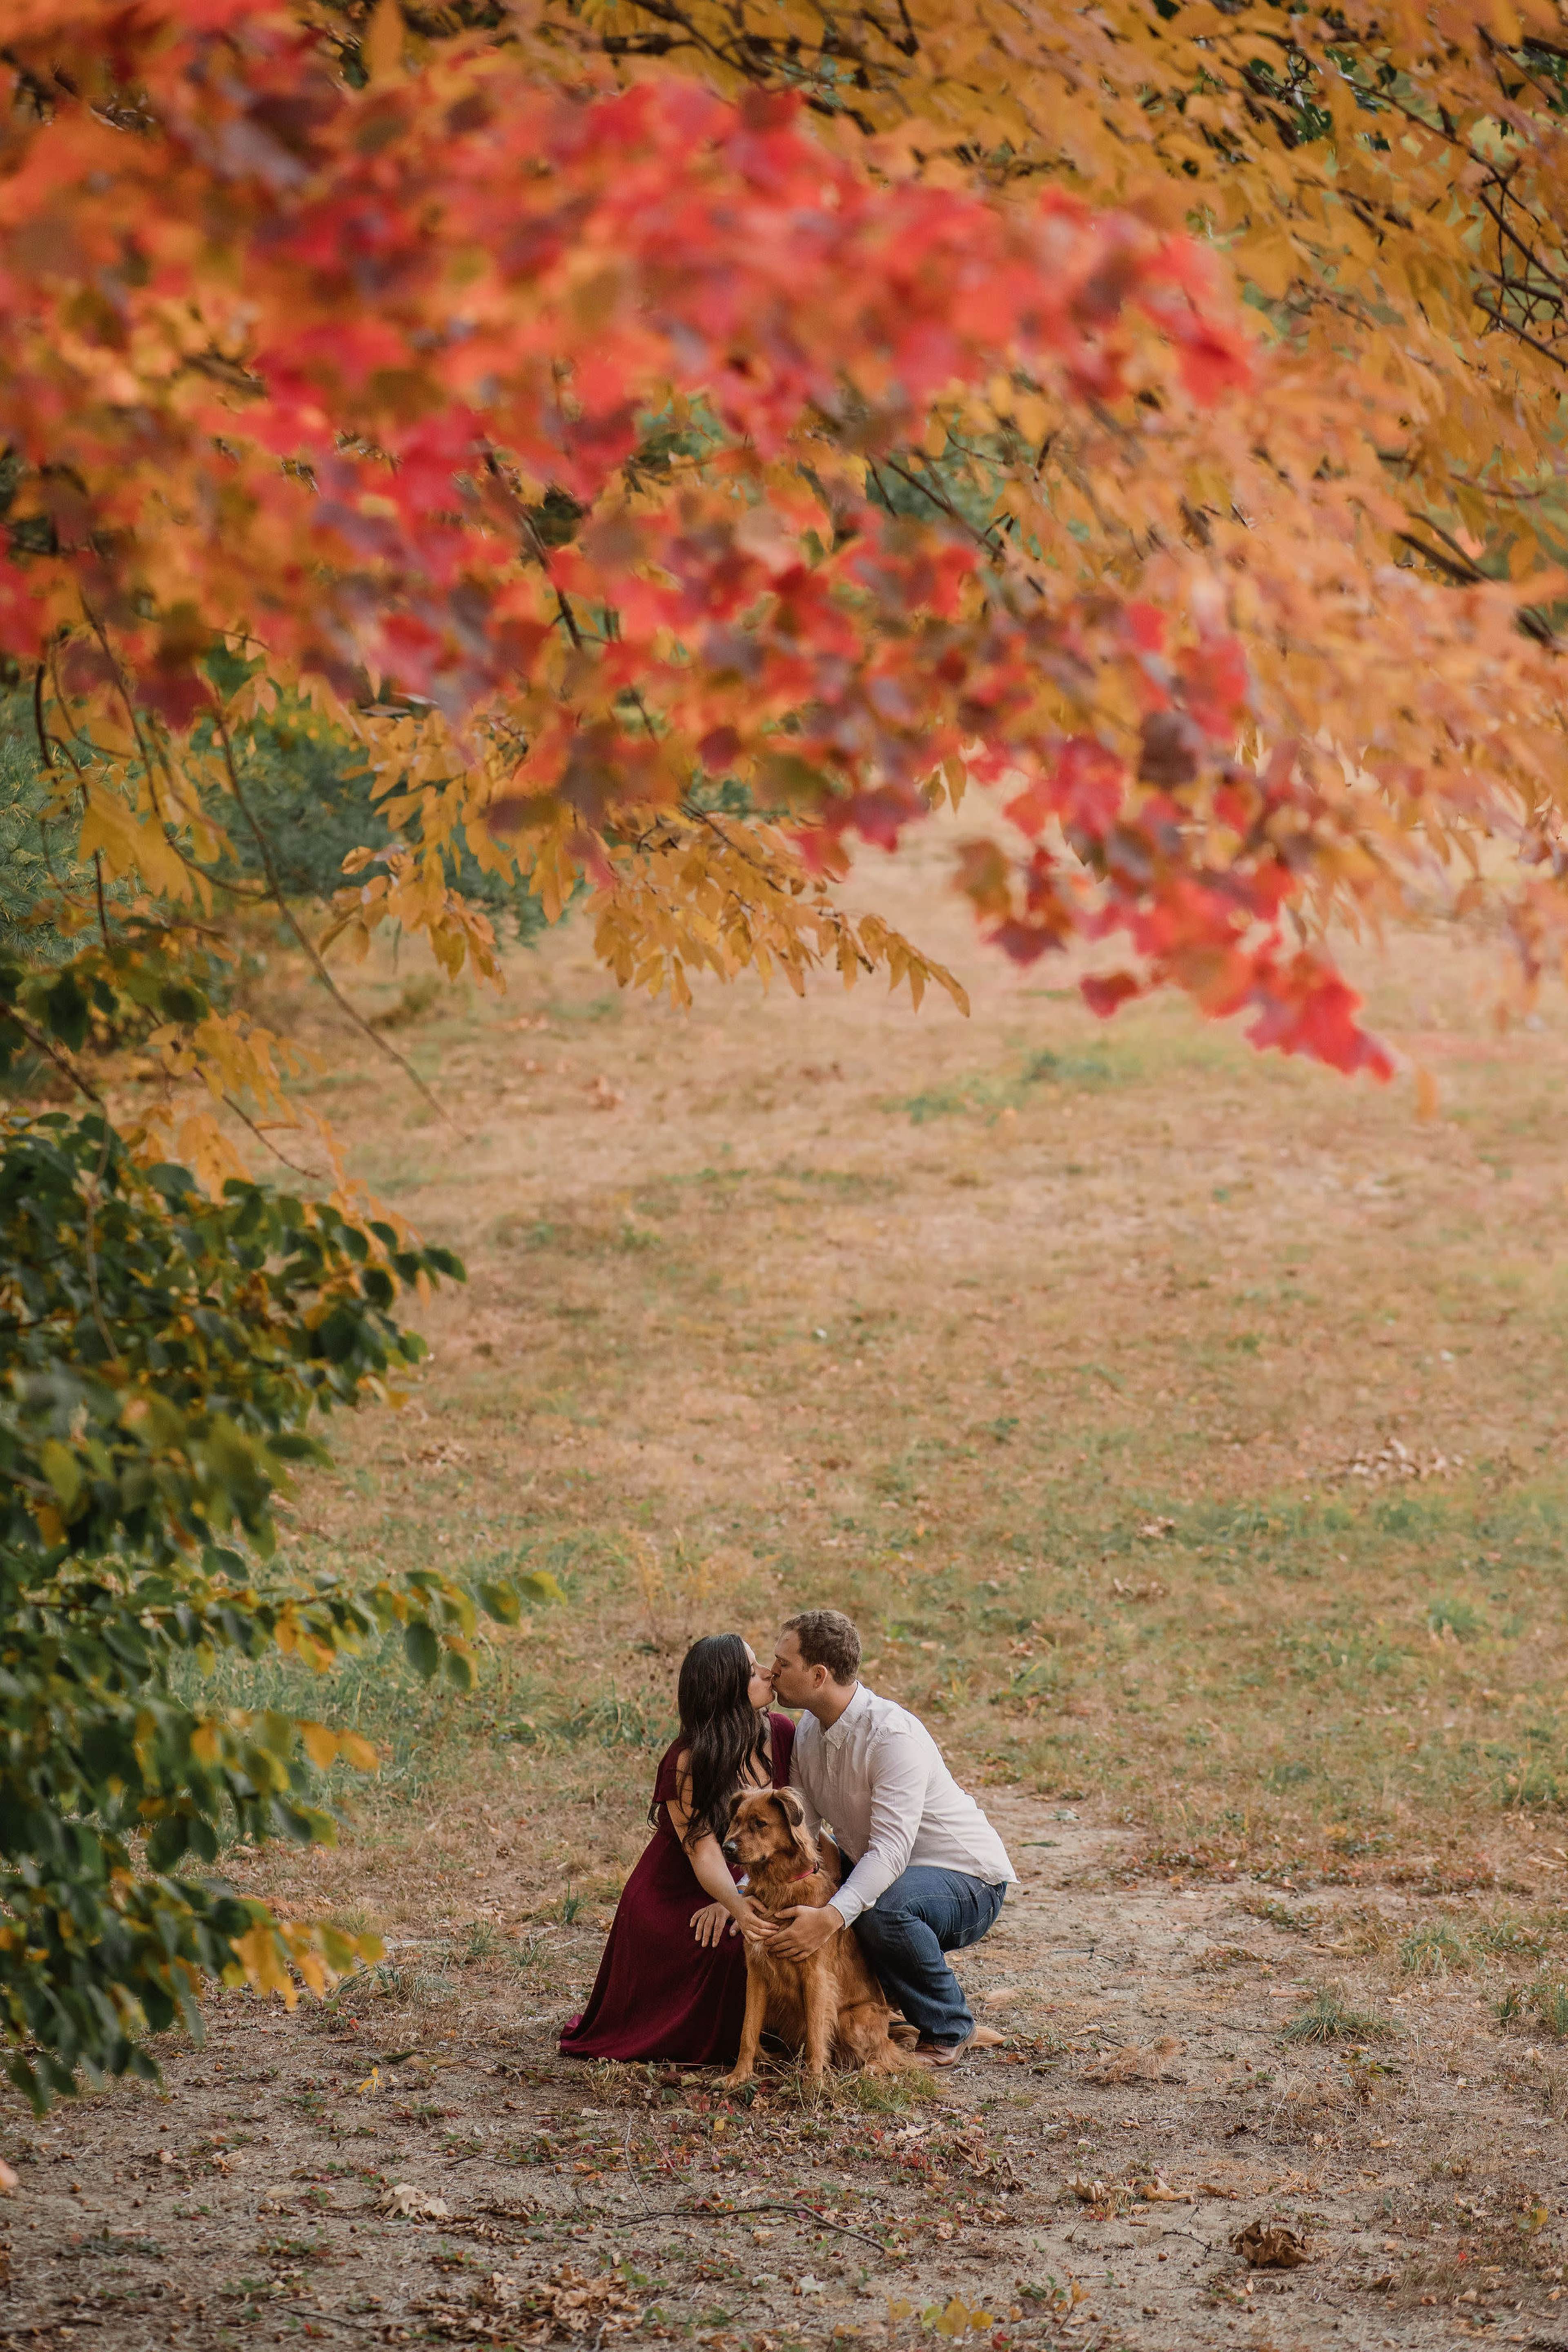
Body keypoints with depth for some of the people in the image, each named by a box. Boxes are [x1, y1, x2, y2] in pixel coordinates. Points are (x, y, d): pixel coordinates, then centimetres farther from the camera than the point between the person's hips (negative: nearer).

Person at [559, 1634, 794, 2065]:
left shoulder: (782, 1735, -6)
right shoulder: (688, 1762, -21)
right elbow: (704, 1853, -27)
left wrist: (736, 1899, -22)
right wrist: (738, 1904, -50)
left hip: (746, 1891, 5)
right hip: (674, 1897, -5)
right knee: (733, 1947, -33)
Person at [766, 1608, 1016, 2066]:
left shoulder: (892, 1734, -28)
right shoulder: (810, 1731, -1)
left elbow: (890, 1849, -36)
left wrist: (831, 1918, -50)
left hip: (969, 1882, -9)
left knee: (884, 1910, -40)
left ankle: (949, 2032, -15)